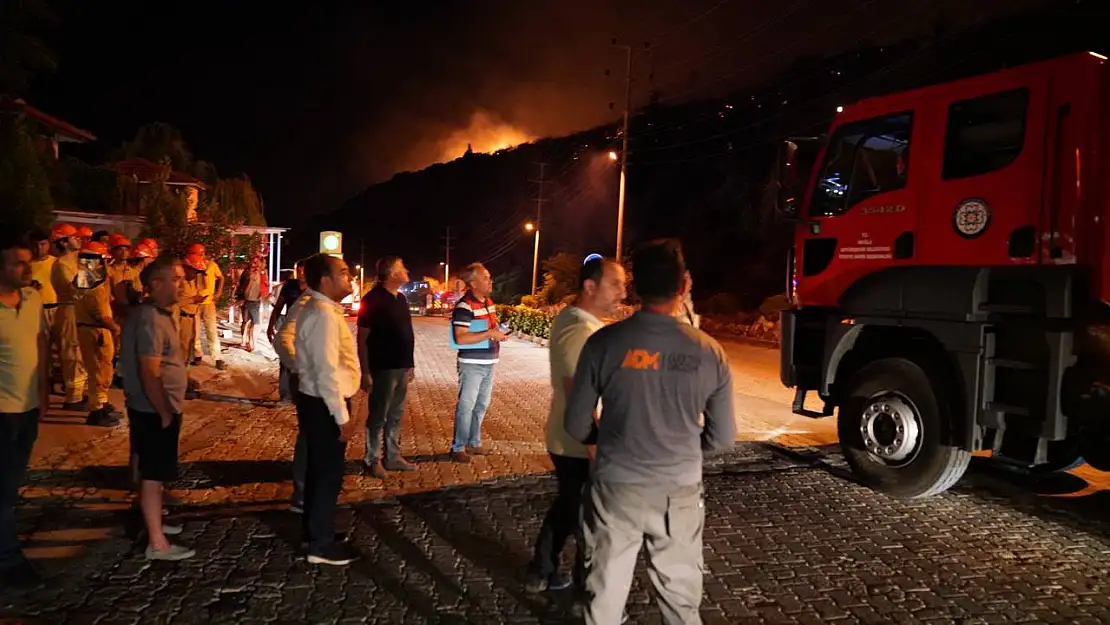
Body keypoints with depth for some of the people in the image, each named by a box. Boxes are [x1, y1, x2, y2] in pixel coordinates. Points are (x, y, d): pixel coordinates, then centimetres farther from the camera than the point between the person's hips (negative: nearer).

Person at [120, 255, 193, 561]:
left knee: (155, 472, 21)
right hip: (154, 411, -10)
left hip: (160, 408, 10)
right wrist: (165, 413, -20)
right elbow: (149, 374, -27)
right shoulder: (150, 320, -23)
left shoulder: (160, 313, 10)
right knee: (154, 474, -2)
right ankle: (157, 543, 7)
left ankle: (154, 521, 37)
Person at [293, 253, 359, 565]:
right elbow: (328, 372, -26)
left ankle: (315, 533, 35)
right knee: (328, 474, 2)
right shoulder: (324, 315, -23)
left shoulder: (317, 309, 10)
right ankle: (321, 545, 15)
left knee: (319, 470, 20)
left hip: (317, 401, 10)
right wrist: (342, 416, -21)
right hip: (325, 405, -10)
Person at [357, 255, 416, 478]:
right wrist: (365, 372, -17)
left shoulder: (400, 298, 11)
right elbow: (362, 339, -14)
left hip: (401, 367, 8)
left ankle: (393, 457, 25)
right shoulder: (373, 299, -13)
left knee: (396, 415, 15)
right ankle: (373, 459, 16)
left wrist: (410, 364, 16)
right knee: (378, 416, 3)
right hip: (383, 369, -8)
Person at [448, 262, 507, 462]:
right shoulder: (465, 306, -17)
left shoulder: (489, 302, 11)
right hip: (472, 364, -9)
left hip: (488, 363, 9)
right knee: (466, 406, -1)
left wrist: (500, 332, 5)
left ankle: (474, 442, 30)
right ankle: (458, 448, 8)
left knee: (481, 405, 17)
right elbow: (461, 338, -24)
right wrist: (490, 334, -22)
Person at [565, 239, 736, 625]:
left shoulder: (604, 343, -12)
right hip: (679, 492, 1)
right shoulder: (709, 352, -8)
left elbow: (577, 426, -4)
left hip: (616, 487, -1)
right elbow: (721, 438, 0)